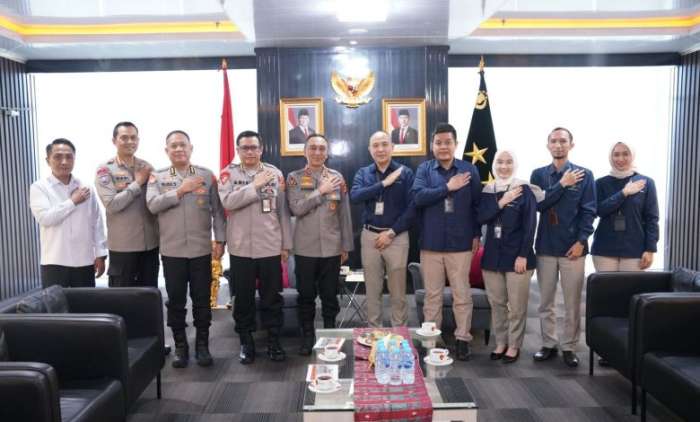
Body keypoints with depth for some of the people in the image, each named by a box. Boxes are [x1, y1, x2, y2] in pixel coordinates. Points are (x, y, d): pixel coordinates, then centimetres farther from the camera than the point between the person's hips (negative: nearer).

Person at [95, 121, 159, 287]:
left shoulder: (147, 167, 7)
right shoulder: (105, 170, -6)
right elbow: (111, 204, -19)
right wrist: (138, 183, -14)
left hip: (150, 243, 4)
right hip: (123, 246, -4)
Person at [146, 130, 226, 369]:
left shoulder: (207, 176, 3)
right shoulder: (157, 177, 4)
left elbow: (217, 210, 3)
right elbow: (152, 204, -11)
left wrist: (220, 240, -2)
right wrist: (180, 190, -14)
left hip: (201, 249, 0)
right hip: (171, 250, 1)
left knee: (202, 300, 7)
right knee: (176, 301, 8)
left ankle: (202, 345, 20)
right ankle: (180, 347, 22)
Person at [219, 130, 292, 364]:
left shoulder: (275, 173, 3)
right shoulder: (229, 173, 1)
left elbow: (283, 211, 5)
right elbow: (227, 202, -17)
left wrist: (286, 244, 4)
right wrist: (255, 185, -22)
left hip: (271, 246, 1)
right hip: (241, 247, -1)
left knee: (272, 296, 9)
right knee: (244, 297, 10)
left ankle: (273, 340, 22)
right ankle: (246, 341, 24)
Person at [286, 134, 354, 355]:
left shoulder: (337, 177, 4)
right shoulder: (294, 178, 0)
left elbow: (344, 214, 6)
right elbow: (296, 208, -13)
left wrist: (346, 245, 5)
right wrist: (321, 191, -16)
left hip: (332, 248, 1)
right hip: (305, 248, -1)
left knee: (330, 295, 11)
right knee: (306, 295, 9)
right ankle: (308, 336, 25)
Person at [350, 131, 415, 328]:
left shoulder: (405, 173, -2)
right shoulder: (363, 173, 6)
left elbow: (412, 208, -8)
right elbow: (355, 196, -13)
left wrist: (391, 232, -12)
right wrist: (384, 183, -17)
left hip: (397, 236, -2)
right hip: (370, 236, 3)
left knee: (398, 292, 5)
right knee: (372, 291, 11)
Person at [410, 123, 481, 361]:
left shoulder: (469, 170, 2)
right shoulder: (424, 169, 3)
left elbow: (477, 204, 5)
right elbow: (418, 197, -14)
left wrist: (476, 234, 1)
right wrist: (448, 187, -15)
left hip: (460, 243, 0)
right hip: (431, 243, 1)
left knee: (462, 295, 6)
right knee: (432, 295, 11)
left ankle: (463, 339, 18)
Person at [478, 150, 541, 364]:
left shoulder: (525, 190, -5)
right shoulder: (487, 190, 8)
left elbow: (530, 226, -8)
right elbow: (481, 218, -4)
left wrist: (523, 255, -13)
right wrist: (501, 202, -15)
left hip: (517, 255, -4)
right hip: (492, 255, 4)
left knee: (516, 305, 2)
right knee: (496, 303, 11)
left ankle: (514, 346, 16)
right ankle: (500, 342, 24)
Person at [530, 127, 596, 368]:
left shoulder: (584, 175, 2)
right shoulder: (538, 174, 6)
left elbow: (589, 211, -2)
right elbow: (537, 205, -8)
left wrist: (581, 241, -11)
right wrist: (562, 185, -13)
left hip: (572, 247, -1)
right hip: (546, 247, 2)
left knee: (572, 303, 5)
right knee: (545, 301, 9)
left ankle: (570, 347, 17)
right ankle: (549, 344, 21)